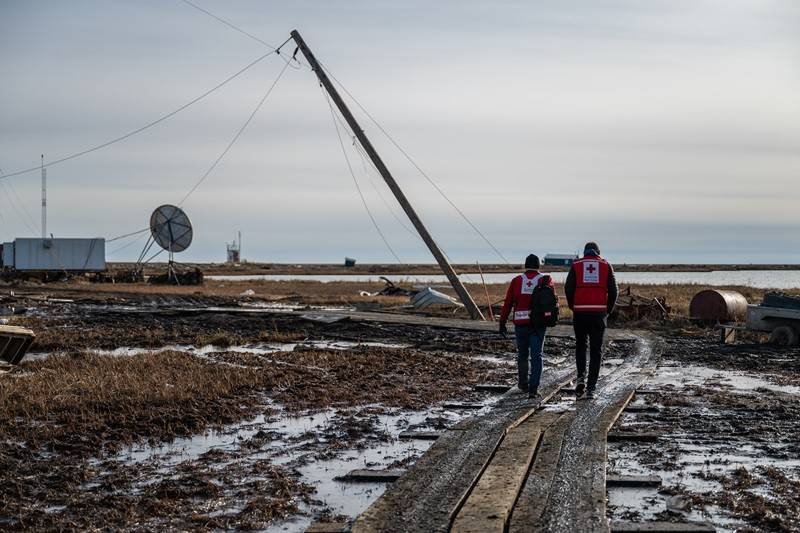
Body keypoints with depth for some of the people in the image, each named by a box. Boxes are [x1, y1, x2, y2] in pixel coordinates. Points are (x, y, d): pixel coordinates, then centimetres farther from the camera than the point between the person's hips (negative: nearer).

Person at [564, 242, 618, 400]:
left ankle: (581, 377, 1)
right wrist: (608, 310, 12)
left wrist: (573, 307, 10)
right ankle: (591, 388, 1)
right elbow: (613, 290, 2)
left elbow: (568, 289, -3)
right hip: (599, 312, 0)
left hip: (580, 312, 0)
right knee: (596, 350, 6)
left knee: (580, 345, 20)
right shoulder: (606, 265, 8)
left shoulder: (576, 265, 7)